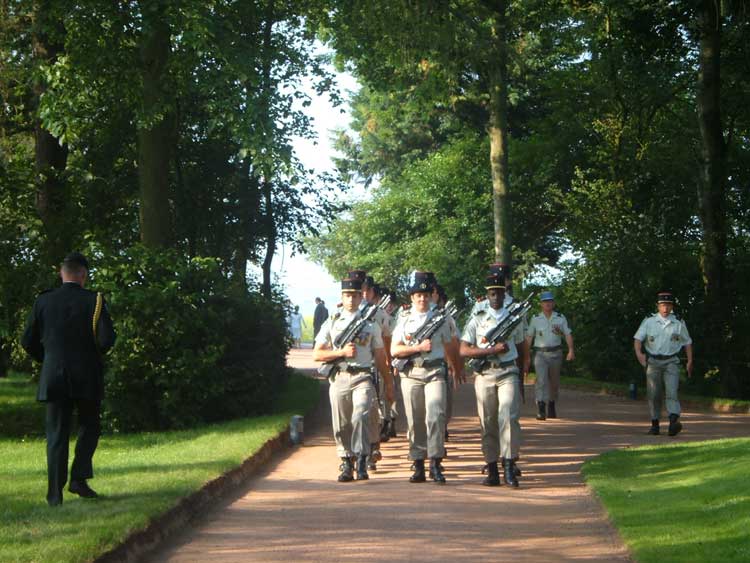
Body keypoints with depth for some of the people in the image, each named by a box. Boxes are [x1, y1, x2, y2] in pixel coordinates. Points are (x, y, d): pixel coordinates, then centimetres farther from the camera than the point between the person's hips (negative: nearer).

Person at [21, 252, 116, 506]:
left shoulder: (43, 301, 1)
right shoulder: (94, 300, -6)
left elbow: (28, 341, 3)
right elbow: (107, 338, -14)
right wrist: (94, 352, 6)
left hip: (53, 378, 2)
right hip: (87, 377, -2)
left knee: (56, 435, 6)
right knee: (89, 427, 17)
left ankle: (55, 494, 2)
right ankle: (79, 478, 2)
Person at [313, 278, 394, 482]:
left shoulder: (371, 324, 11)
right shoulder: (331, 323, 10)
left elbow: (380, 356, 16)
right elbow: (316, 354, 5)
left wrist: (388, 384, 17)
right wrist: (341, 352, -8)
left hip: (362, 378, -1)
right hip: (339, 379, 2)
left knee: (360, 417, -21)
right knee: (341, 425, 4)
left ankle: (362, 461, -17)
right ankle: (346, 464, 17)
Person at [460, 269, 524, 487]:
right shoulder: (477, 319, 6)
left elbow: (521, 347, 21)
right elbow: (463, 350, -2)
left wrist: (522, 373, 15)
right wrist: (493, 350, -12)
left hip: (508, 373, 0)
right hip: (484, 375, 0)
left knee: (508, 417, -17)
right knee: (488, 422, 2)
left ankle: (509, 466, -18)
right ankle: (492, 471, 8)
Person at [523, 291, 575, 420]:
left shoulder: (561, 318, 6)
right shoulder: (535, 319, 3)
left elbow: (568, 334, 1)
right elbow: (529, 338, 6)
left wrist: (571, 350, -14)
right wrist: (527, 357, 4)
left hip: (555, 354, 2)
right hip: (540, 354, -2)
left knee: (554, 382, 11)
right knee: (541, 379, -19)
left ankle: (551, 406, 33)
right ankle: (541, 410, -26)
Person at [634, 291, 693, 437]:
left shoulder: (679, 323, 4)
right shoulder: (649, 321, 1)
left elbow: (687, 342, 13)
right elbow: (638, 339, -4)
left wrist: (690, 361, 5)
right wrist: (638, 353, -23)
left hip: (671, 363, -1)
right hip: (653, 362, 1)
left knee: (672, 391, -17)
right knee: (654, 394, 2)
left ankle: (674, 422, -31)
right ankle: (654, 424, 14)